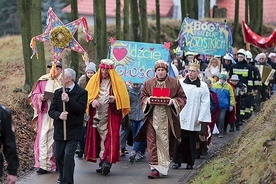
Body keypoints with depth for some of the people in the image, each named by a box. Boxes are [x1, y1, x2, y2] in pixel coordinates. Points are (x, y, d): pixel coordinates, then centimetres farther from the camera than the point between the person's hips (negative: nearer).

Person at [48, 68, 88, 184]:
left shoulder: (81, 93, -4)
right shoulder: (58, 92, 10)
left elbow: (81, 109, -16)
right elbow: (51, 111, 4)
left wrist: (68, 100, -25)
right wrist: (59, 115, -17)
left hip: (73, 131, -5)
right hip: (59, 130, 5)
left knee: (68, 156, -14)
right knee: (58, 156, 12)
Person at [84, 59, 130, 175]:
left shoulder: (117, 82, 3)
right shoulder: (94, 80, 12)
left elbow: (123, 97, 2)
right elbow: (87, 95, 12)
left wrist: (115, 99, -17)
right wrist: (92, 101, -8)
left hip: (111, 116, -3)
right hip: (97, 115, 3)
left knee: (110, 138, -13)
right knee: (99, 138, 3)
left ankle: (107, 161, -20)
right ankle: (102, 162, 9)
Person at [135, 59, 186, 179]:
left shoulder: (174, 83, 4)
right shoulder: (148, 83, 8)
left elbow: (182, 97, 6)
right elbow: (143, 96, 14)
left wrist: (173, 101, -12)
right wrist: (148, 100, -8)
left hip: (167, 118, -1)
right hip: (152, 117, 1)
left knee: (165, 142, 0)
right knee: (152, 143, -6)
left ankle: (162, 167, 11)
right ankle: (154, 167, -3)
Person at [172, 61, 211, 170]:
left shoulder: (203, 86, 3)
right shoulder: (180, 83, 6)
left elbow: (205, 103, 1)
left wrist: (200, 118, -5)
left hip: (193, 119, 0)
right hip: (180, 117, 0)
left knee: (191, 141, 4)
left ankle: (190, 162, 13)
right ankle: (177, 161, 2)